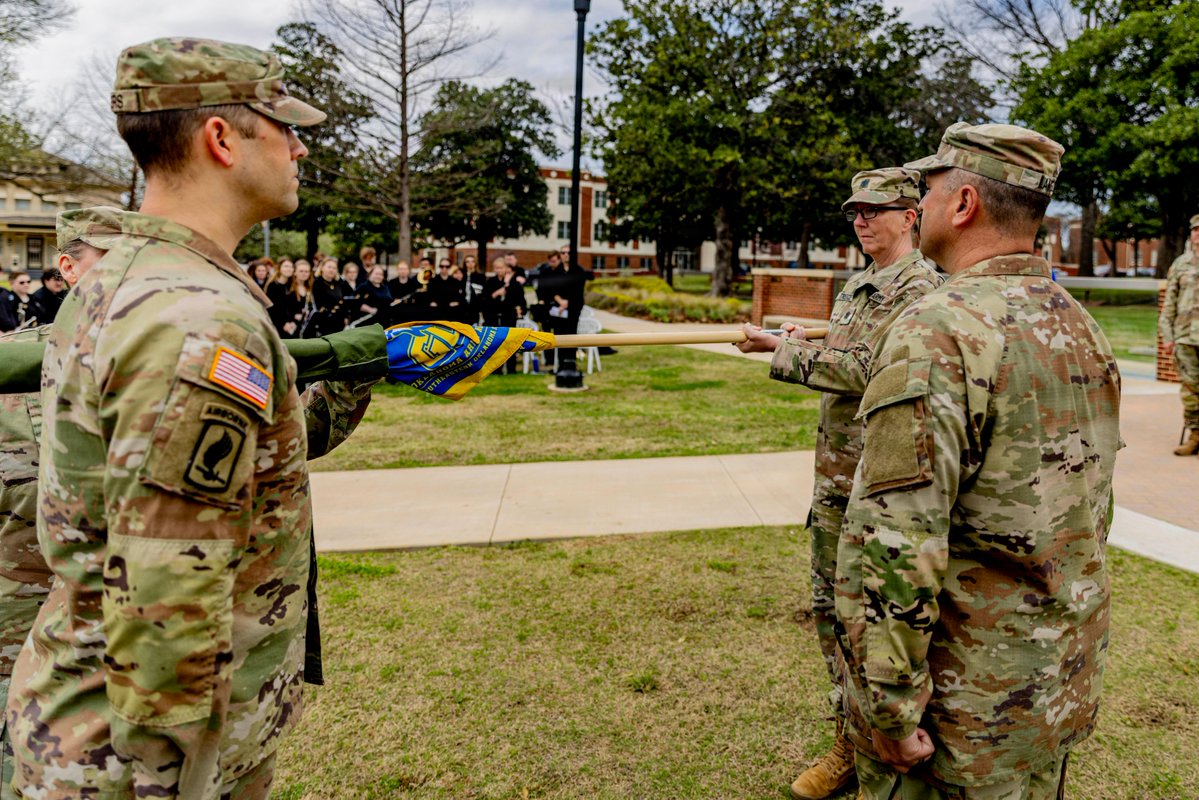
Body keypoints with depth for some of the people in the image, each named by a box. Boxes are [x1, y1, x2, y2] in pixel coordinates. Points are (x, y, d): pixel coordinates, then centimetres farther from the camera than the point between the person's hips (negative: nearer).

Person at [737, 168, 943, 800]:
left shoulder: (920, 286, -12)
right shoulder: (855, 287, 16)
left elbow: (865, 370, -22)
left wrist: (785, 352, -15)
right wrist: (793, 347, 5)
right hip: (836, 476, 9)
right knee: (831, 608, 15)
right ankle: (851, 746, 31)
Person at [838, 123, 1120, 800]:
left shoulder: (940, 331, -22)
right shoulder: (1086, 329, 6)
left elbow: (896, 541, -27)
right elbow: (1095, 509, 15)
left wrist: (890, 706, -19)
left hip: (960, 695, -8)